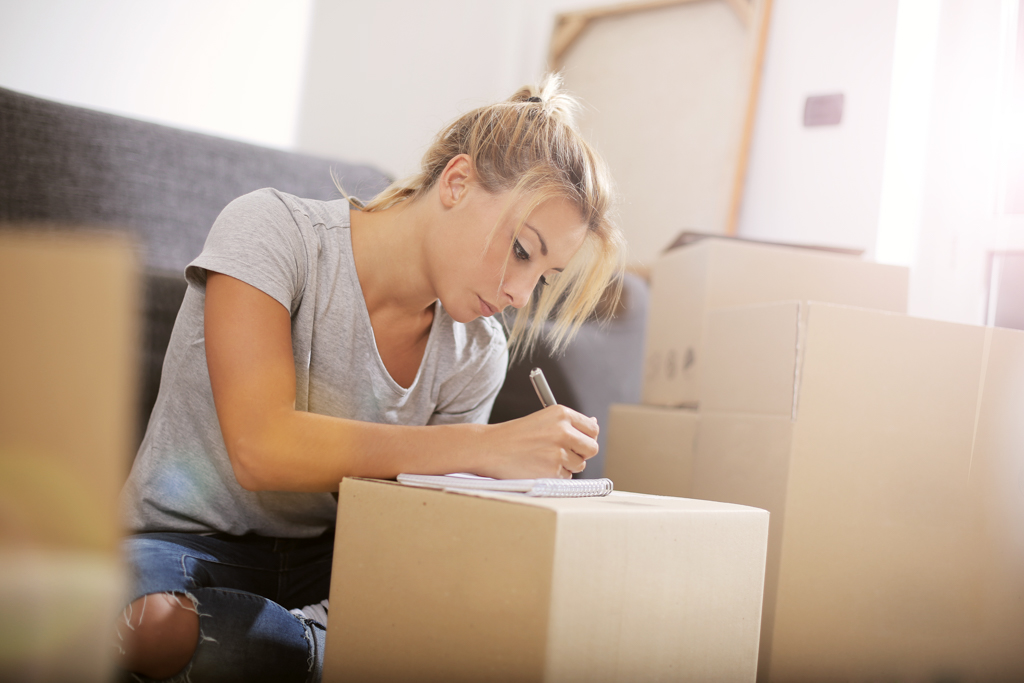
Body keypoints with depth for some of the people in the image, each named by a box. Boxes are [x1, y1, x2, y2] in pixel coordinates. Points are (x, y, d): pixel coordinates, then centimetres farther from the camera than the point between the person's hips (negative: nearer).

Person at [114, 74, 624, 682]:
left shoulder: (478, 354, -2)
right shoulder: (274, 229, -17)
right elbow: (261, 449, -31)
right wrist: (487, 448, -34)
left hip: (328, 559, 4)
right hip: (184, 539, -3)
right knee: (150, 624, -40)